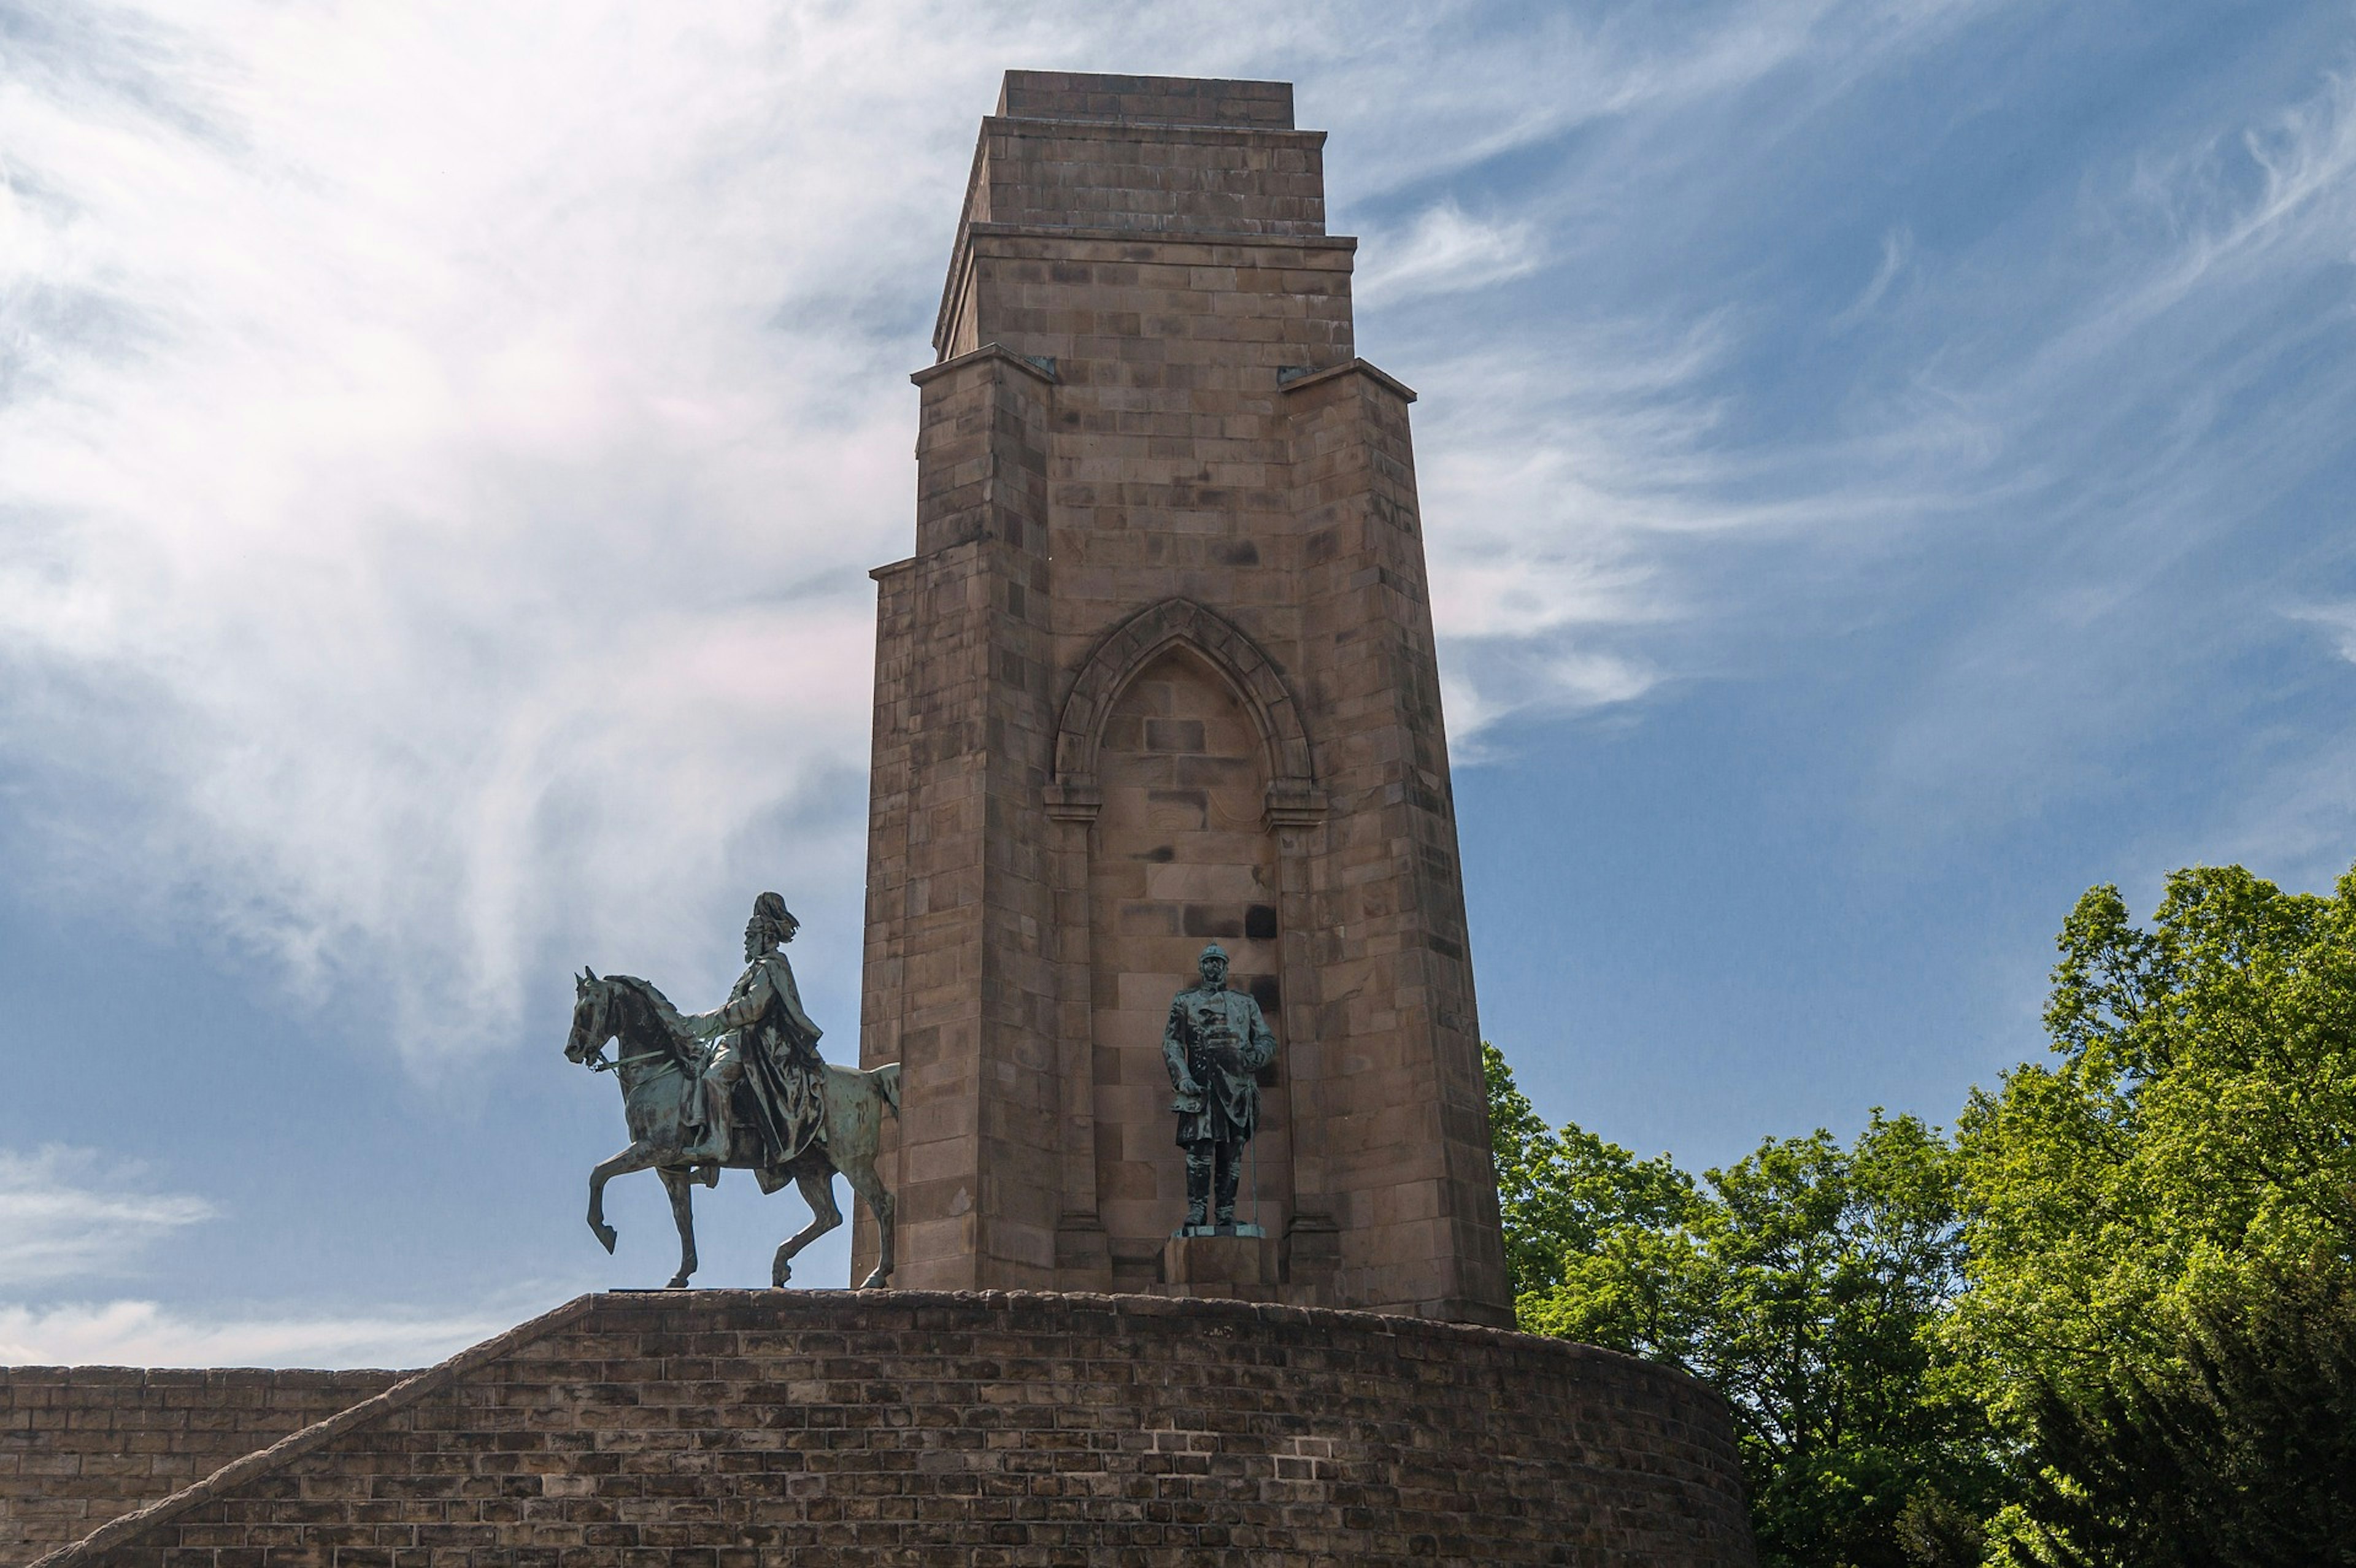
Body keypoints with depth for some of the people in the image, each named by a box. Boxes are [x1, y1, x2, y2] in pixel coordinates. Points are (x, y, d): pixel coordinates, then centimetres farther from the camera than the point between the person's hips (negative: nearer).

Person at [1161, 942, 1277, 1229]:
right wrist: (1182, 1077, -9)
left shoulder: (1246, 1003, 21)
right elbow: (1171, 1043, 7)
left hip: (1238, 1088, 2)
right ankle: (1197, 1210, -10)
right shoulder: (1185, 1001, 15)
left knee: (1232, 1152, 1)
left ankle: (1226, 1211, 4)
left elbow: (1268, 1040, 15)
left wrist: (1253, 1057, -9)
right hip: (1201, 1085, -2)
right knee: (1199, 1147, -12)